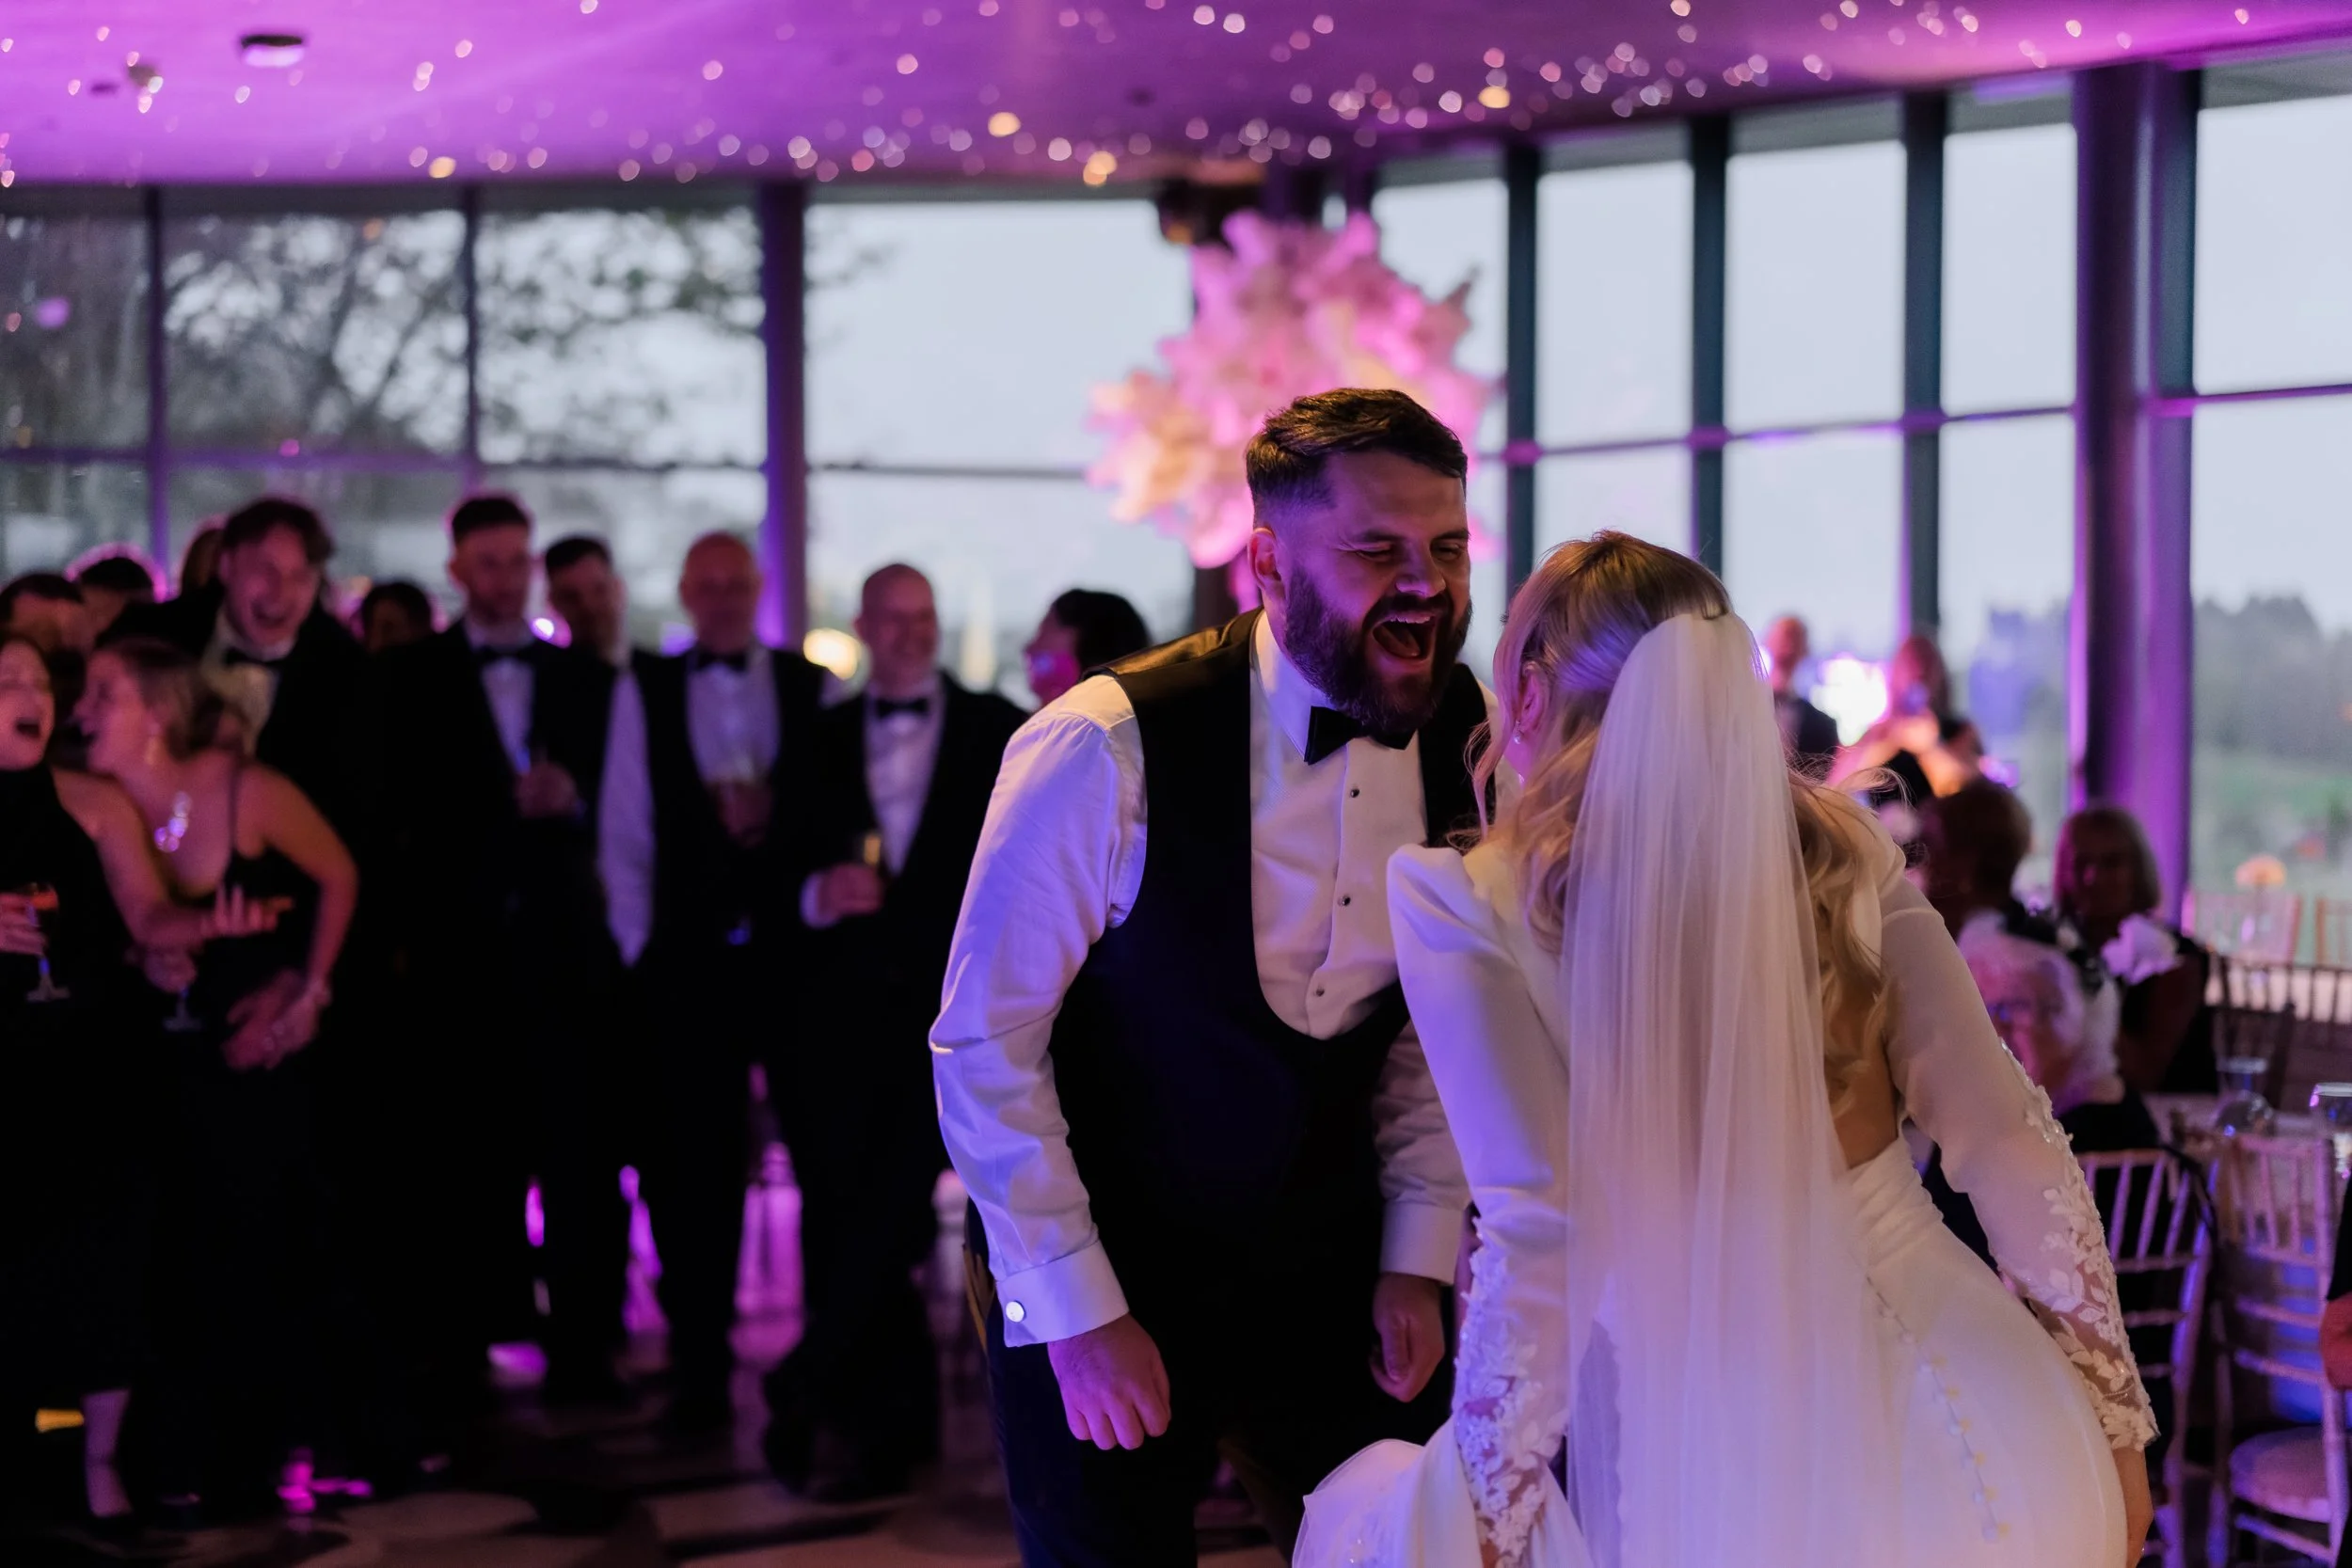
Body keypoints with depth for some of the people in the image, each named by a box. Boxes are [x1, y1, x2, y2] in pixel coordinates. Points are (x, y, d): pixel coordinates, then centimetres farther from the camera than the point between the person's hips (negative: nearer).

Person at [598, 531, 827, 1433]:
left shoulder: (811, 689, 6)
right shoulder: (644, 692, 8)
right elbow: (623, 834, 7)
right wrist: (639, 945, 1)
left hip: (798, 948, 0)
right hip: (691, 955, 0)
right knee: (695, 1165, 1)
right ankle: (700, 1366, 8)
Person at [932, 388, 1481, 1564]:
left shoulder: (1475, 748, -6)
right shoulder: (1107, 751, -22)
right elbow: (984, 1046, -16)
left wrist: (1418, 1261, 2)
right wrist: (1078, 1313, -14)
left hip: (1328, 1278, 5)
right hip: (1094, 1283, -4)